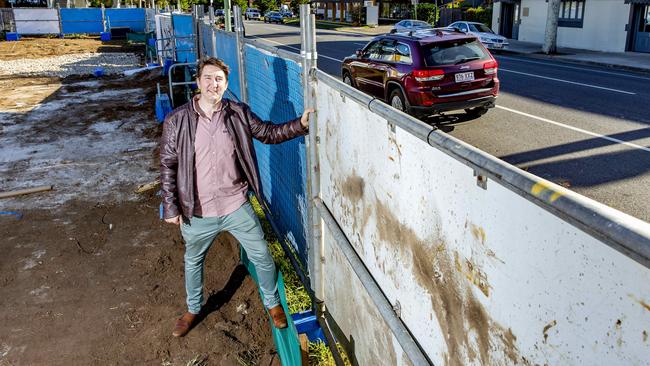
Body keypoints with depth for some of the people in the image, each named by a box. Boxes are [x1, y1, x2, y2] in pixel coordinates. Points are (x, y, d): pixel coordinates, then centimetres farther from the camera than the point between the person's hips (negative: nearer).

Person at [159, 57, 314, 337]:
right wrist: (170, 207, -6)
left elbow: (269, 133, 3)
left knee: (262, 257, 11)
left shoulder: (238, 114, -7)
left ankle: (273, 303, 38)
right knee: (193, 262, 22)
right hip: (197, 212, 0)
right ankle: (193, 309, 49)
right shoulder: (177, 121, -12)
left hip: (236, 206, 1)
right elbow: (168, 166, -6)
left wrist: (300, 124, -12)